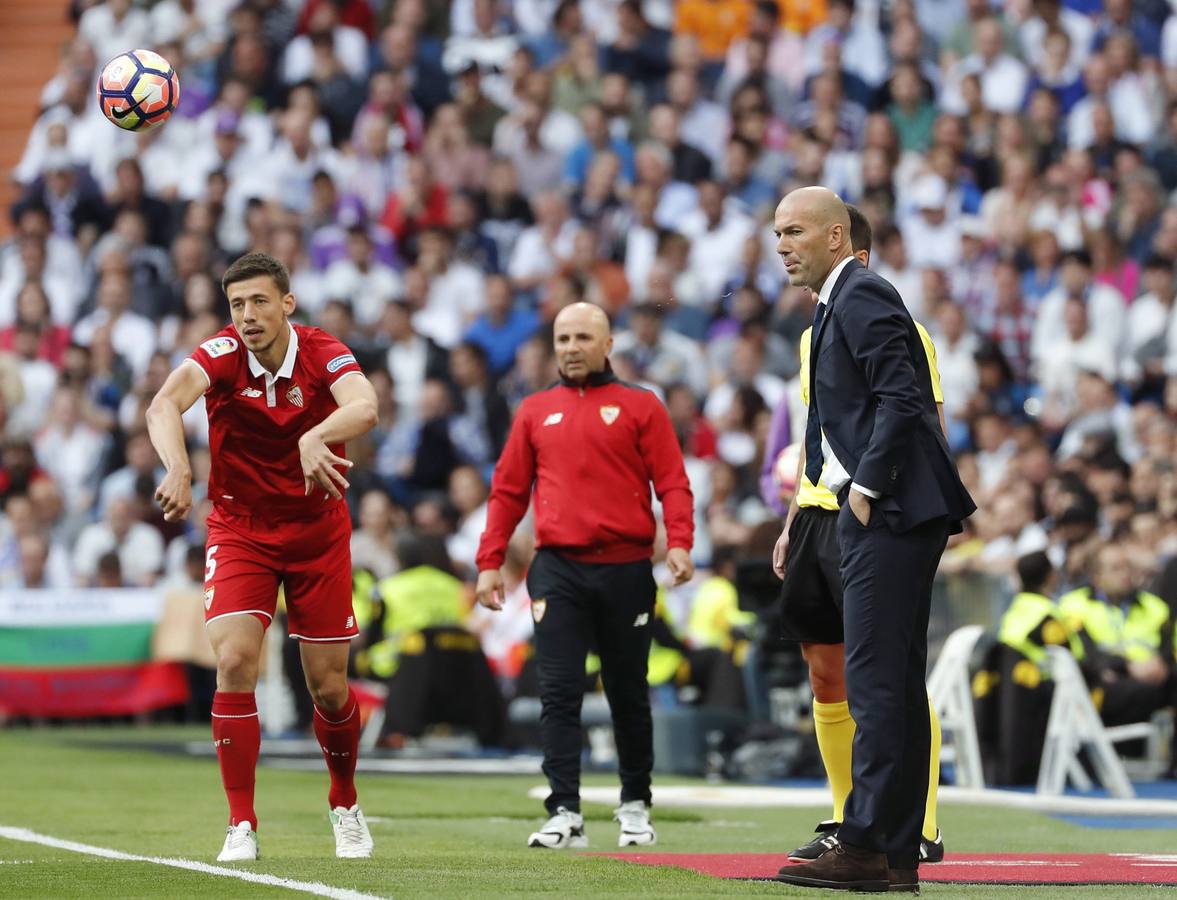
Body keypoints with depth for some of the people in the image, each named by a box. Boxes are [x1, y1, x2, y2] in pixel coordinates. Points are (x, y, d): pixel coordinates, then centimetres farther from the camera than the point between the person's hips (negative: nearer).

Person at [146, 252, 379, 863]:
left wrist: (315, 437, -57)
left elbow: (364, 407, -36)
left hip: (318, 532, 1)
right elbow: (164, 405, -35)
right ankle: (241, 825, -11)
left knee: (329, 687, 3)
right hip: (239, 530, 0)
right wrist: (178, 468, -55)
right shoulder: (222, 354, -16)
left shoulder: (322, 354, -15)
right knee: (234, 662, -19)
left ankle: (345, 807, 30)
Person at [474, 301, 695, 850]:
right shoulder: (536, 412, 14)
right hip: (558, 570, 1)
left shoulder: (639, 408, 7)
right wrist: (490, 562, 6)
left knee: (628, 695, 8)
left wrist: (679, 542, -15)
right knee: (559, 693, -8)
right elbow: (508, 491, 14)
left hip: (626, 571, -1)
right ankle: (565, 814, -10)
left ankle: (635, 805, 22)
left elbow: (672, 482, 1)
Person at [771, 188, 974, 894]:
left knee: (877, 681, -11)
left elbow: (902, 399, -20)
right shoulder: (837, 306, 22)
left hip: (890, 514, -11)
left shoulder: (862, 297, -10)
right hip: (886, 517, 11)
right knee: (898, 683, 10)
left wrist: (867, 486, -18)